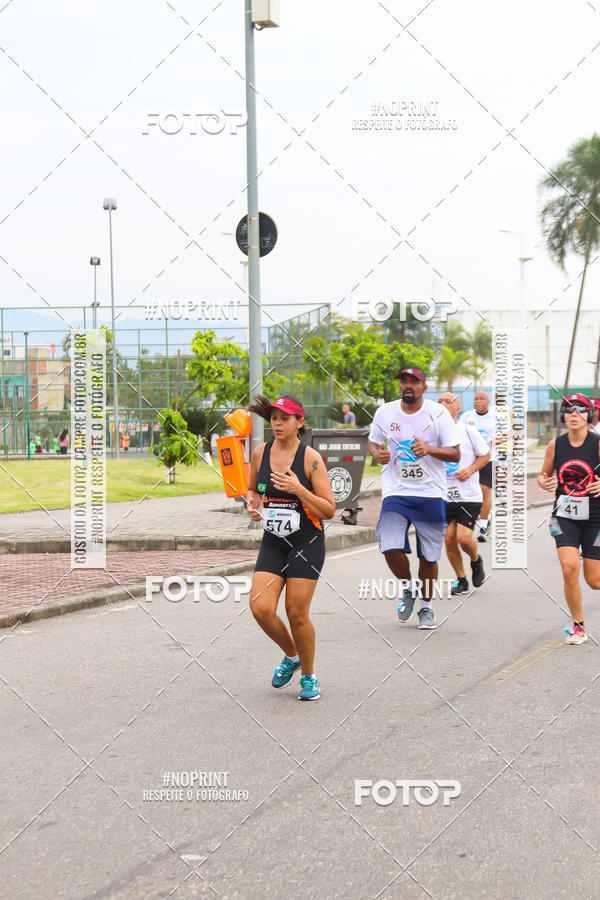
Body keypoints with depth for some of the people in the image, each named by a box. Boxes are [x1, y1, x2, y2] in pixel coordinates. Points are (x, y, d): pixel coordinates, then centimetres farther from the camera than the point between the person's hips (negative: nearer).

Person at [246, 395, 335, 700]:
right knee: (260, 608, -10)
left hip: (307, 543, -4)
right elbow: (253, 489, 21)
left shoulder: (311, 458, -10)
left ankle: (308, 676, 21)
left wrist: (298, 489, -23)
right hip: (273, 542, 4)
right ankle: (291, 656, 20)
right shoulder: (260, 453, 2)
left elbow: (329, 510, -10)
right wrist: (253, 505, -2)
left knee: (297, 614, -3)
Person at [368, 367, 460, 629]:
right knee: (390, 548, -16)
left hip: (430, 493, -1)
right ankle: (407, 590, 14)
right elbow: (373, 441, 19)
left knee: (428, 556, 4)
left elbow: (455, 454, -7)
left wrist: (429, 449, -25)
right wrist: (378, 454, -5)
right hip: (395, 492, 1)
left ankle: (426, 607, 27)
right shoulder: (385, 412, 3)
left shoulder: (438, 413, -5)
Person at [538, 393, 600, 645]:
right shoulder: (555, 445, 0)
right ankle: (578, 626, 0)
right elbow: (544, 474, 12)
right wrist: (544, 483, -10)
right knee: (569, 567, -18)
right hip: (564, 518, 1)